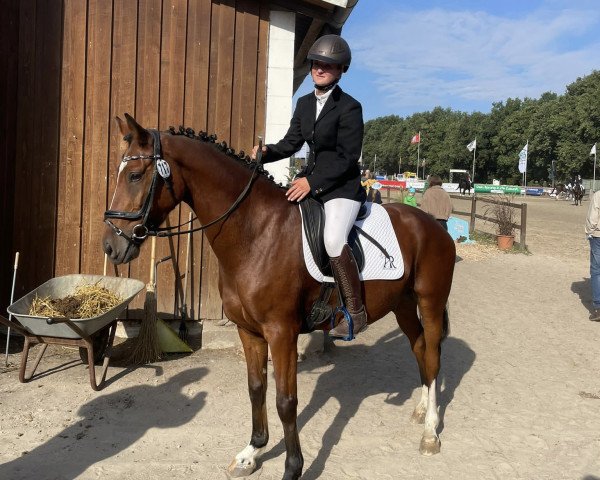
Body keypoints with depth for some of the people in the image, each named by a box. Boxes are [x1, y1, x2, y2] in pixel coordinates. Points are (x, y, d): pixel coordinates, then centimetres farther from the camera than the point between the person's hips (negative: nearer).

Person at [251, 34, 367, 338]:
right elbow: (291, 142, 15)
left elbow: (347, 157, -15)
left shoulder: (350, 107, -10)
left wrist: (313, 183, -22)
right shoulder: (304, 103, 12)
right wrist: (267, 152, -6)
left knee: (333, 239, -31)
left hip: (342, 187, -8)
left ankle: (356, 312, -18)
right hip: (310, 180, 8)